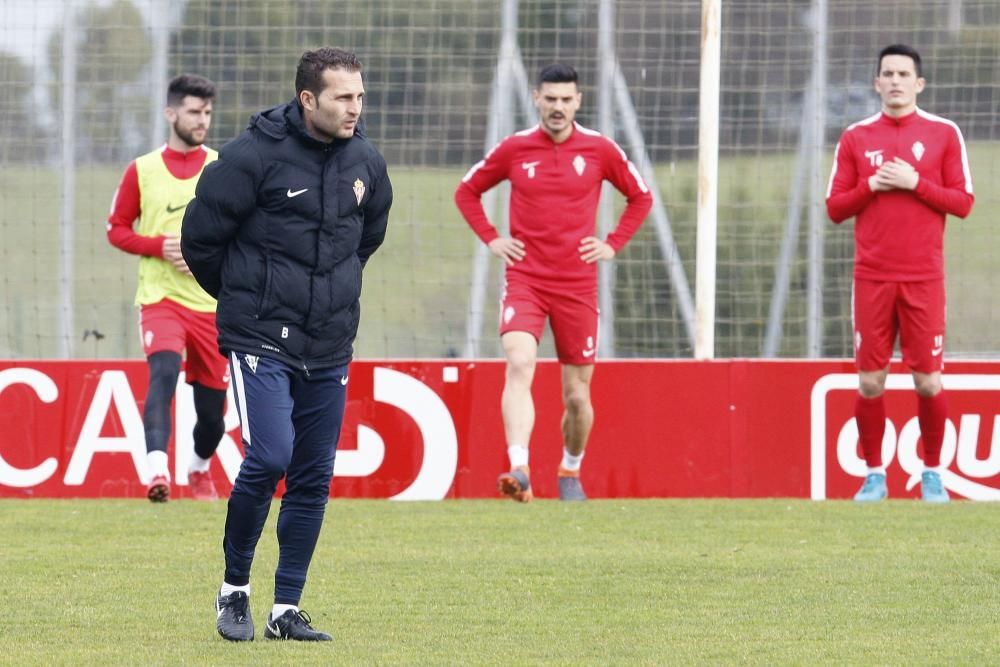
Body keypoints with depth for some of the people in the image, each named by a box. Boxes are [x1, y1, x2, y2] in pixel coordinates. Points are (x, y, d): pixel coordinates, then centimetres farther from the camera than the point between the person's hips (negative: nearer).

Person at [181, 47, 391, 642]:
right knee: (269, 459, -17)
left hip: (330, 348, 5)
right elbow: (200, 237, -4)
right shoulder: (254, 155, -14)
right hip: (261, 341, -5)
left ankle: (287, 609, 14)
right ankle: (235, 590, 3)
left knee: (314, 478, 5)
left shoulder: (367, 163, 3)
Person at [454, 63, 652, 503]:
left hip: (577, 285, 1)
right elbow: (467, 192, 16)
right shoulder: (514, 149, 2)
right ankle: (519, 472, -35)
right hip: (525, 280, -1)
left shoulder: (599, 149, 2)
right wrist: (491, 239, 4)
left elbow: (641, 198, 16)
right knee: (519, 366, -25)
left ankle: (571, 473, 32)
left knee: (577, 395, 7)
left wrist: (613, 244, 5)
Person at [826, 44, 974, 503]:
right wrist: (871, 186, -10)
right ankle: (874, 475, 9)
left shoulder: (943, 134, 4)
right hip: (872, 277, 1)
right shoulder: (856, 138, 7)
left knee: (928, 381, -2)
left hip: (923, 277, -1)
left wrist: (915, 182, -12)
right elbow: (835, 208, 7)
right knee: (870, 381, -1)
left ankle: (932, 473, 12)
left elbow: (962, 203, 0)